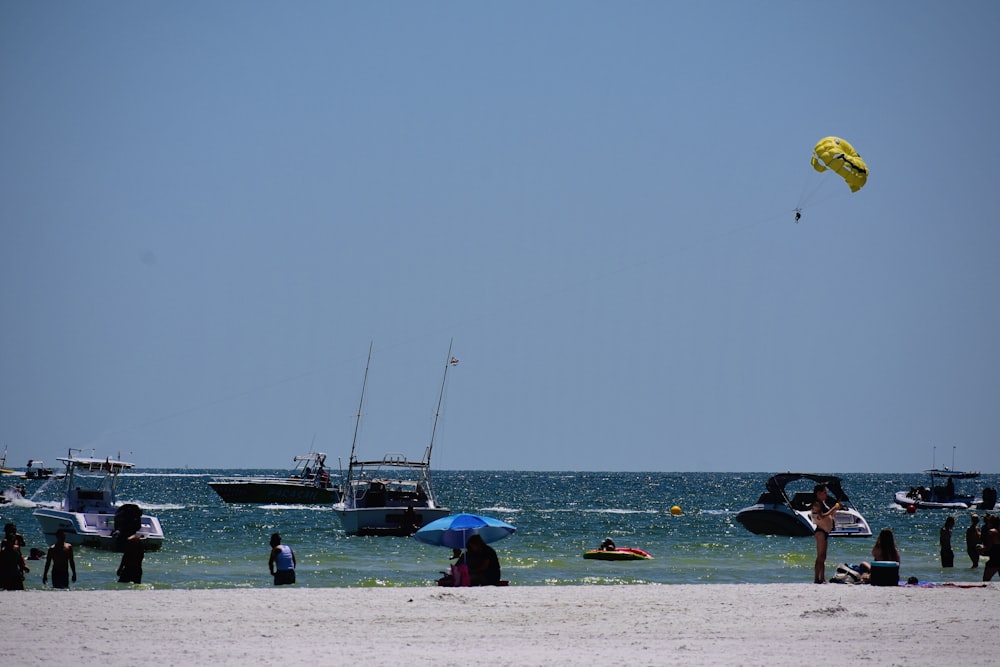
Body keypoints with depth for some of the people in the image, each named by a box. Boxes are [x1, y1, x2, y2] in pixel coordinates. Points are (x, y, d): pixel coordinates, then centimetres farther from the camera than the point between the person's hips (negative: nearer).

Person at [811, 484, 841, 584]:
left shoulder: (822, 503, 17)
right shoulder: (816, 504, -11)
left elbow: (829, 516, 24)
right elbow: (822, 516, -25)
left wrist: (835, 509, 10)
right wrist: (834, 508, -18)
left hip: (825, 531, 10)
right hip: (820, 531, -10)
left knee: (823, 557, 12)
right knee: (820, 556, -13)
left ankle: (822, 578, 15)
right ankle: (817, 578, -15)